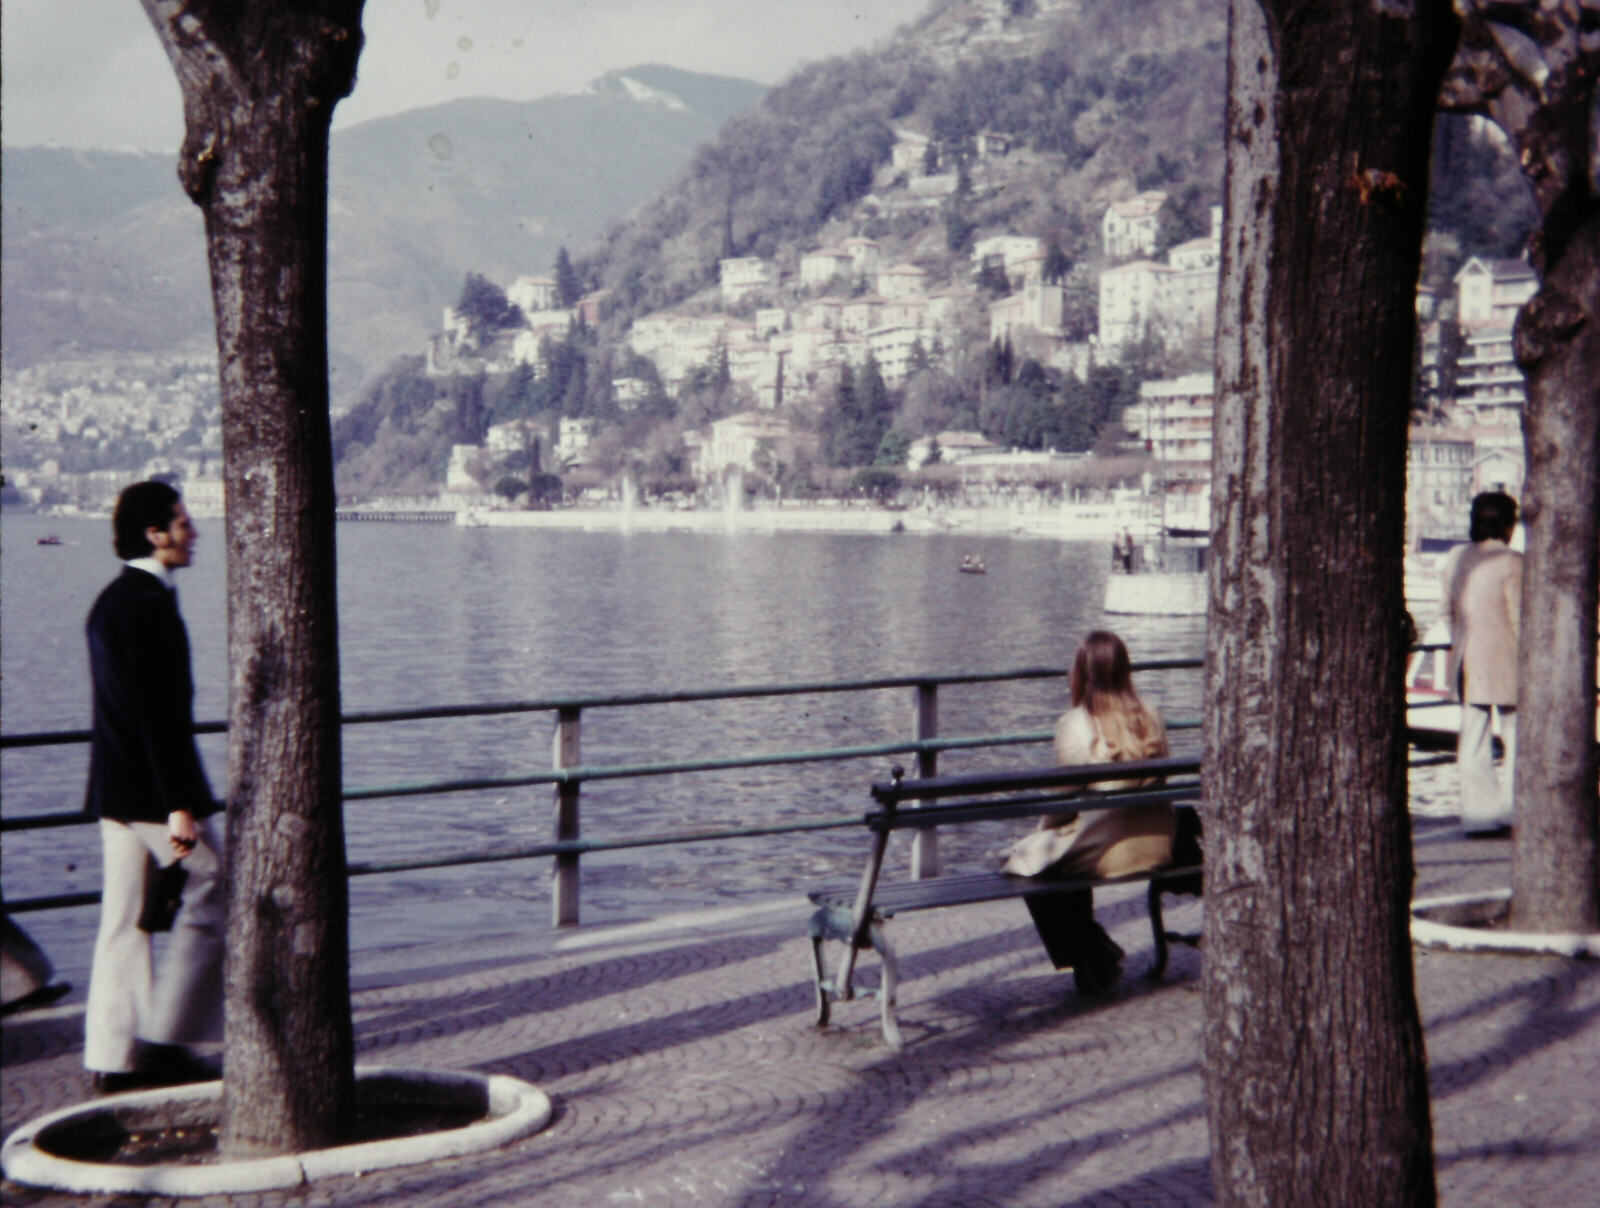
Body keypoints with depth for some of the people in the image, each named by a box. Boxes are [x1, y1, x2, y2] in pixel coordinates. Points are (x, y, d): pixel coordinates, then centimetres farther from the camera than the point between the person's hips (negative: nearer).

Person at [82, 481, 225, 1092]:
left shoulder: (111, 601, 15)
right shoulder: (150, 605, -16)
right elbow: (161, 714, -21)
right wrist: (180, 805, -22)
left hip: (115, 790, 9)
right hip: (154, 788, -9)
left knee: (124, 921, 9)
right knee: (211, 899, 1)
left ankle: (112, 1056, 11)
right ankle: (165, 1040, 3)